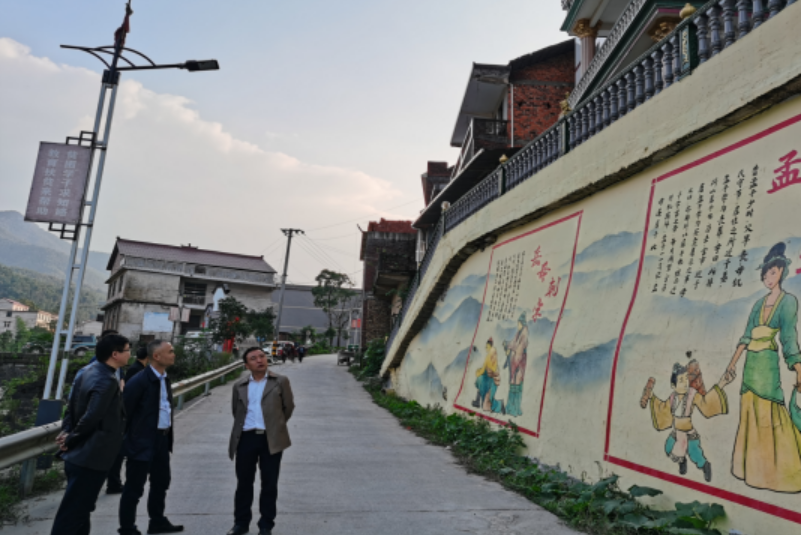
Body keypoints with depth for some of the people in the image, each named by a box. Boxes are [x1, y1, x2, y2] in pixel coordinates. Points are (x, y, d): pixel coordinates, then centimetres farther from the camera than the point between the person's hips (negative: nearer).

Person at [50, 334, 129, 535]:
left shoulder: (89, 373, 8)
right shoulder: (107, 381, -23)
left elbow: (72, 407, 12)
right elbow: (91, 418, -28)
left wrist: (68, 434, 3)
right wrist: (71, 440, -12)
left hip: (79, 456, 10)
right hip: (90, 459, -10)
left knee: (79, 510, 20)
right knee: (72, 515, 1)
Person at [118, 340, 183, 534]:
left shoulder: (165, 379, 9)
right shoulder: (139, 380, -17)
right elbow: (125, 411, -16)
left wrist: (168, 436, 14)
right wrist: (128, 437, -11)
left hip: (162, 439, 9)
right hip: (143, 441, -8)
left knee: (161, 482, 19)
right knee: (134, 487, 5)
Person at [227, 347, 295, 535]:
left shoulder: (280, 382, 0)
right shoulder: (239, 385, 7)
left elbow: (288, 407, 6)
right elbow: (236, 410, 19)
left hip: (271, 439, -2)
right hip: (246, 438, 2)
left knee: (269, 484, 6)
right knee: (244, 483, 12)